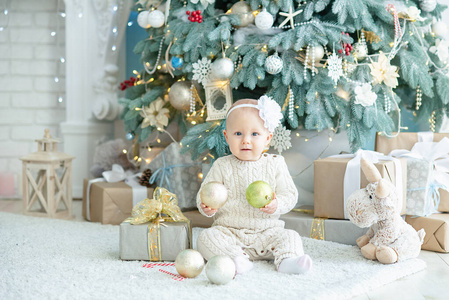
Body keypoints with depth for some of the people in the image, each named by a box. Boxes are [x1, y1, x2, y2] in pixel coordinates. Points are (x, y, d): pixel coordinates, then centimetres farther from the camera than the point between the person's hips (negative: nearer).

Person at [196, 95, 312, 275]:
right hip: (228, 231, -1)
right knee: (206, 238, -25)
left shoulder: (275, 164, 1)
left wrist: (277, 205, -23)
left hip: (266, 231, 1)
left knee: (290, 237, -19)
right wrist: (206, 207, -23)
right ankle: (236, 258, -39)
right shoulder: (222, 166, 0)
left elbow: (290, 194, 0)